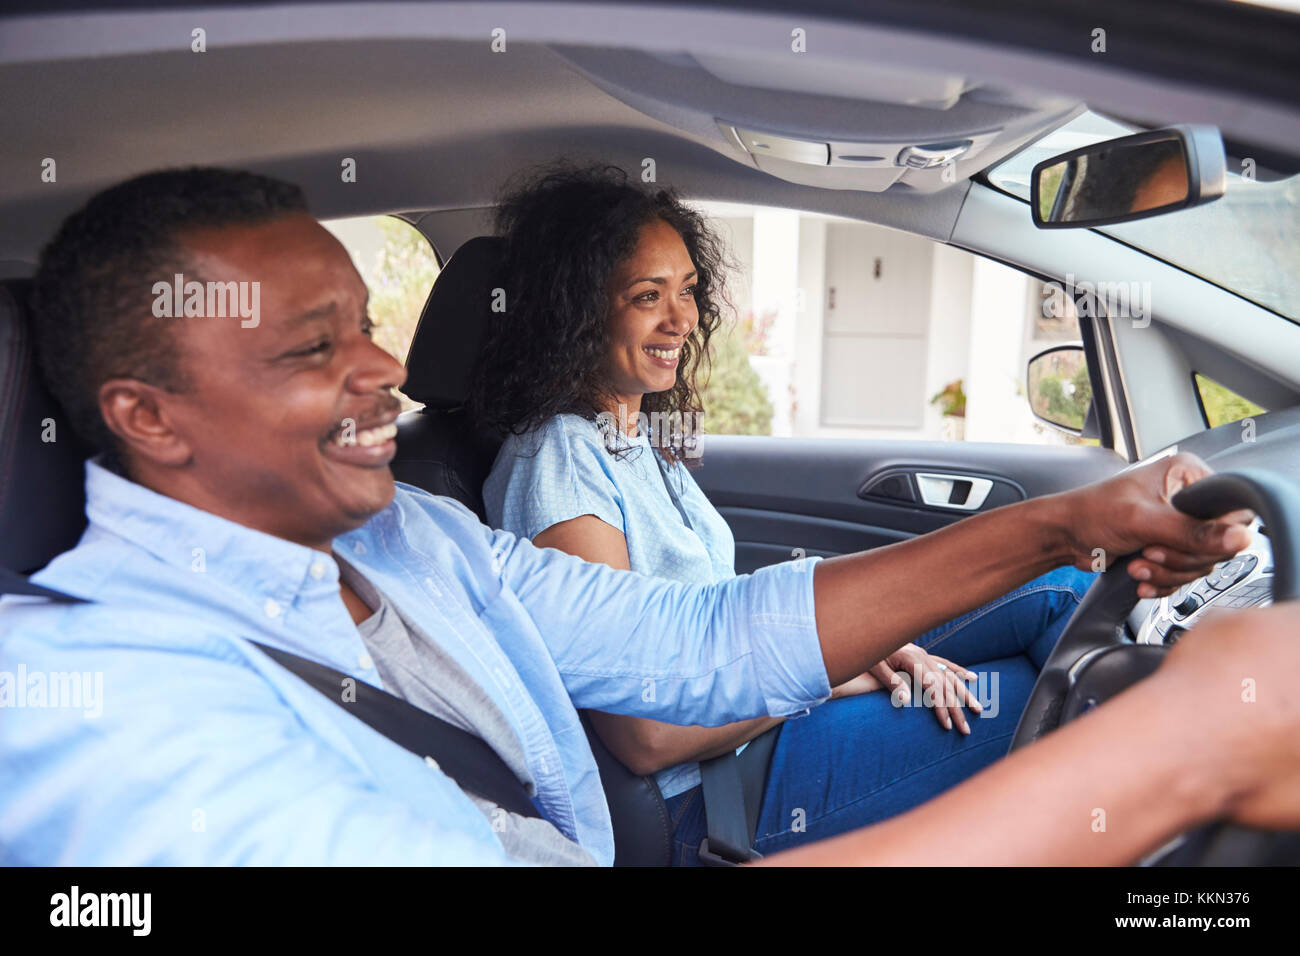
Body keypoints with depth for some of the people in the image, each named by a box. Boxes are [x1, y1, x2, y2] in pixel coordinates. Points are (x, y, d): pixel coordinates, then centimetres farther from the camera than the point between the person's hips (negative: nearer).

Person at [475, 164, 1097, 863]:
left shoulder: (644, 436, 9)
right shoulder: (557, 463, -20)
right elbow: (645, 738, -23)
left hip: (764, 710, 8)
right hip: (709, 802, -8)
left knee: (1054, 584, 0)